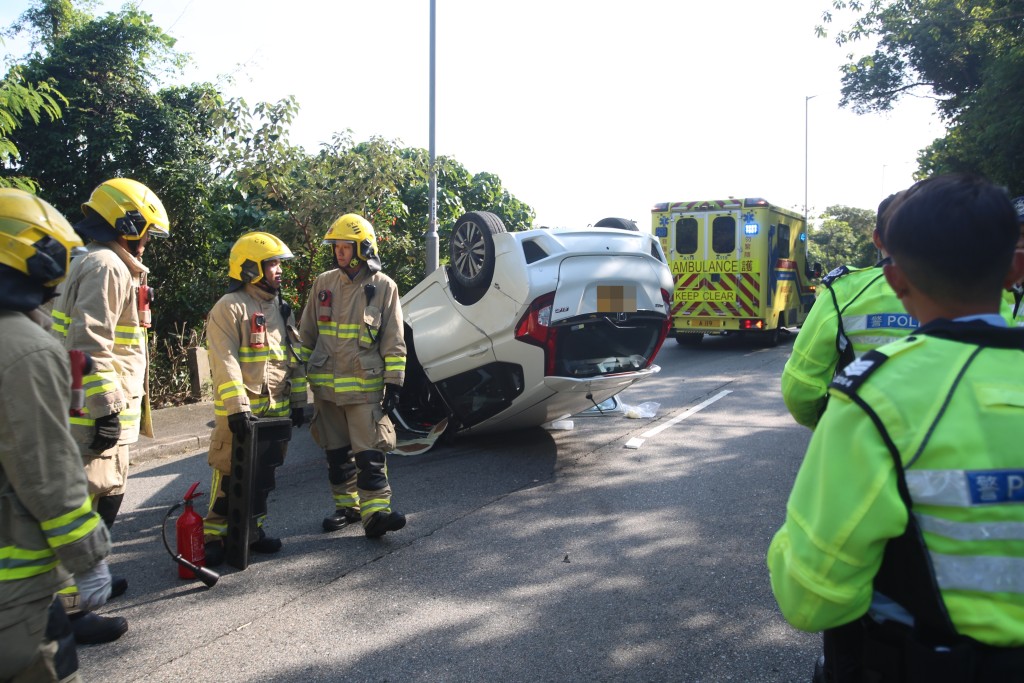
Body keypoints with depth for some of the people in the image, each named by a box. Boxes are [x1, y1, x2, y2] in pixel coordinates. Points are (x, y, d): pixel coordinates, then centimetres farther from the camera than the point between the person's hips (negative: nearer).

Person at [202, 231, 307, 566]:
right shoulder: (229, 308, -10)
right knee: (230, 475, -3)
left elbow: (295, 358, 17)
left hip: (277, 409, 7)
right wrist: (237, 408, -24)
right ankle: (214, 535, 9)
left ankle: (252, 529, 26)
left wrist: (298, 401, 13)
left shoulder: (281, 309, 15)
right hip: (241, 410, -7)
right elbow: (225, 362, -18)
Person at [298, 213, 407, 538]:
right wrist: (299, 373, 11)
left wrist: (394, 382, -7)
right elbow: (307, 333, 13)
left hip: (365, 385, -4)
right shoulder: (324, 283, 7)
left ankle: (375, 511, -5)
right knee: (337, 452, 13)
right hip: (326, 384, 4)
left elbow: (394, 341, -3)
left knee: (370, 453, -8)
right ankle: (347, 506, 26)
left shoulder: (384, 287, -3)